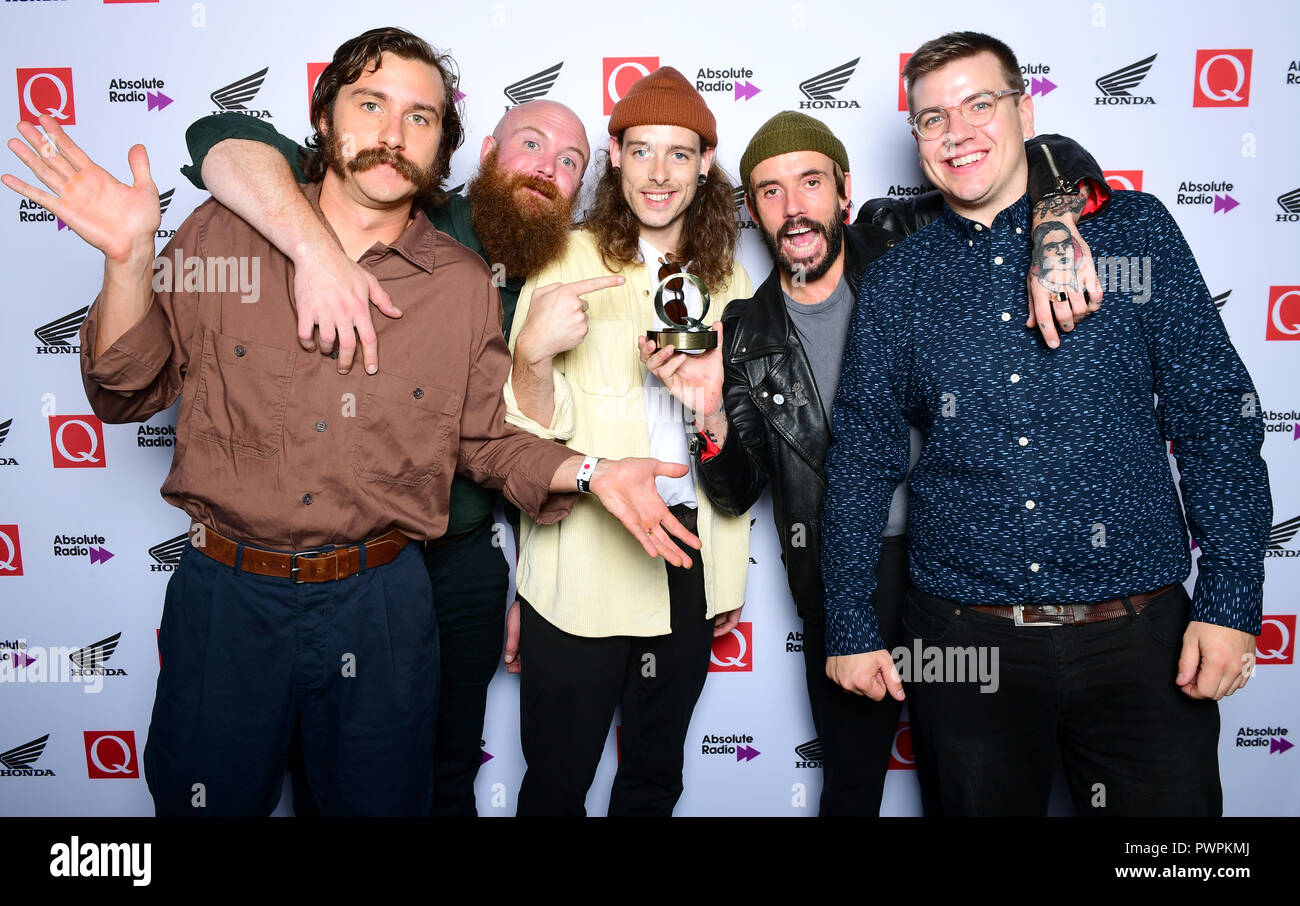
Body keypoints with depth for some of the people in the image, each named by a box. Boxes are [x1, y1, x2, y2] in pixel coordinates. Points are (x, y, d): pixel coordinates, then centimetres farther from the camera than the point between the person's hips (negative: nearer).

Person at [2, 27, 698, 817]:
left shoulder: (464, 286, -1)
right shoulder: (224, 234, -2)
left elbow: (487, 441, 5)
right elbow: (130, 394, 1)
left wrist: (589, 472, -12)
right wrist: (129, 261, -15)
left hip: (378, 602, 0)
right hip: (226, 592, 0)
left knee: (378, 800, 17)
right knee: (210, 797, 18)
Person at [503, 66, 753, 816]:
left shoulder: (729, 279, 7)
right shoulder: (567, 261, -6)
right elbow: (533, 432, -9)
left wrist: (730, 577, 11)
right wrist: (533, 353, -28)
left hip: (690, 560, 4)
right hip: (582, 568, -3)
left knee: (656, 776, 19)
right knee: (557, 782, 9)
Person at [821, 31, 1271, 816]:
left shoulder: (1133, 231, 2)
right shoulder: (894, 286, 4)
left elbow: (1216, 417, 0)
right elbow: (862, 462, 5)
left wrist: (1230, 600, -7)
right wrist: (851, 628, 3)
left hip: (1139, 634, 0)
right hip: (962, 640, 1)